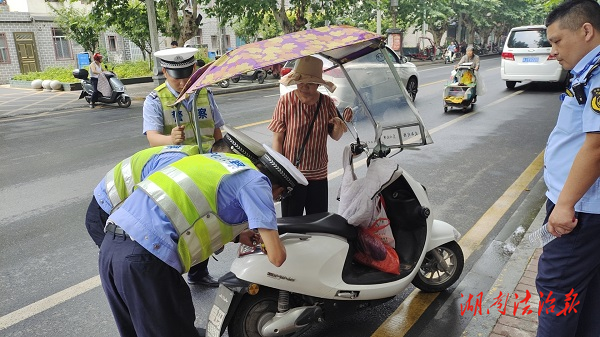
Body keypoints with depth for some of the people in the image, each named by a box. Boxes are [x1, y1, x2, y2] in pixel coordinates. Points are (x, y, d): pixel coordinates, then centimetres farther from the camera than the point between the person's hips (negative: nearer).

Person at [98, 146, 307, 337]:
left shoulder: (224, 159, 21)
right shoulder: (257, 181, -1)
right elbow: (277, 257, -5)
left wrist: (237, 233, 33)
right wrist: (270, 239, 18)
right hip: (148, 256, -9)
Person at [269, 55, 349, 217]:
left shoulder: (327, 102, -2)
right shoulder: (285, 101, -11)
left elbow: (335, 136, 7)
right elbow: (277, 139, -8)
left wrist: (338, 127, -16)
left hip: (319, 174, 3)